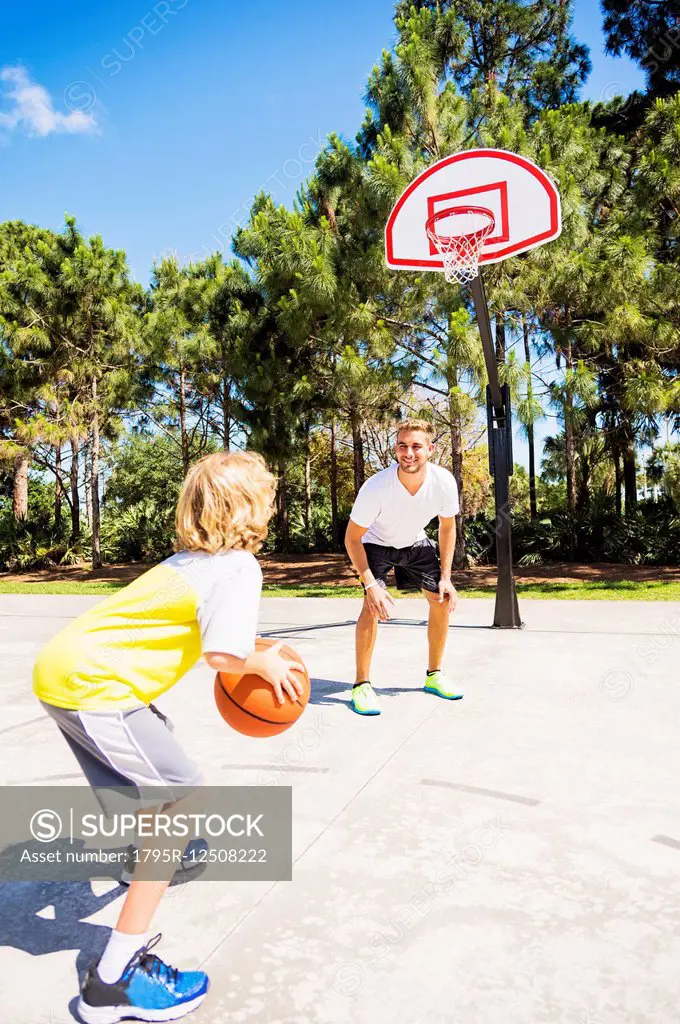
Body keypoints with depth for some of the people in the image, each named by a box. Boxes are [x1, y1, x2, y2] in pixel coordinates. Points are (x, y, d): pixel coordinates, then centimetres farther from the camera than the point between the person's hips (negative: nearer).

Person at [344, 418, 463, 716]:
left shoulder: (444, 481, -27)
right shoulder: (376, 487, -37)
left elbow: (447, 527, -7)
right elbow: (352, 537, -24)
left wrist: (446, 576, -10)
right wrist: (370, 584, -31)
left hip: (415, 543, 4)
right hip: (376, 543, -4)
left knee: (441, 599, 0)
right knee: (373, 604, -22)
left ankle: (434, 675, 19)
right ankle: (362, 685, -8)